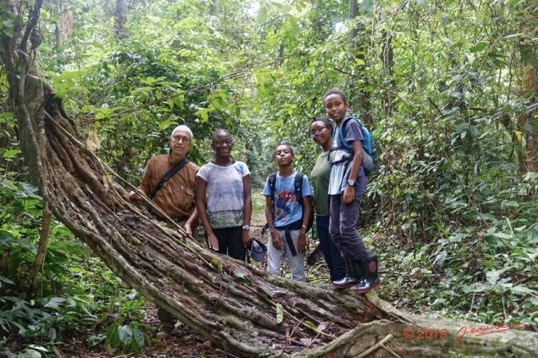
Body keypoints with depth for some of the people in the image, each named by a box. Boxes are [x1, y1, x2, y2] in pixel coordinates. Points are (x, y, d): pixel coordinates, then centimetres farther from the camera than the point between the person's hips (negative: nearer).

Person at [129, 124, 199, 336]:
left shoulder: (194, 171, 4)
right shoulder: (155, 163, 8)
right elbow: (145, 190, 13)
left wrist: (189, 223, -13)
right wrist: (137, 196, -9)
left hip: (183, 225, -2)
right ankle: (166, 323, 16)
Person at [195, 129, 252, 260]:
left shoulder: (241, 167, 5)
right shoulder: (206, 170, 0)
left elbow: (247, 198, 3)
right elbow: (200, 202, -2)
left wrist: (246, 228, -4)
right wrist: (209, 232, -8)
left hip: (238, 226, 1)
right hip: (215, 226, -1)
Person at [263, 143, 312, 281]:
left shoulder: (301, 178, -1)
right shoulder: (271, 180, 5)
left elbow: (307, 207, -1)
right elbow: (268, 207, 7)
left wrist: (303, 233, -8)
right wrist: (273, 232, -4)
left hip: (295, 230, -2)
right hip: (276, 230, 2)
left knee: (298, 271, 6)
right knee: (272, 271, 0)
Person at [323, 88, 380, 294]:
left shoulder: (351, 124, -5)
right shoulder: (336, 129, 19)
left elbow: (358, 154, -14)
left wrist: (350, 184, -21)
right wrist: (337, 185, 14)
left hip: (349, 184, -9)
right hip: (336, 185, 9)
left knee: (347, 230, -13)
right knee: (335, 231, 8)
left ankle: (371, 274, -2)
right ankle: (354, 274, 16)